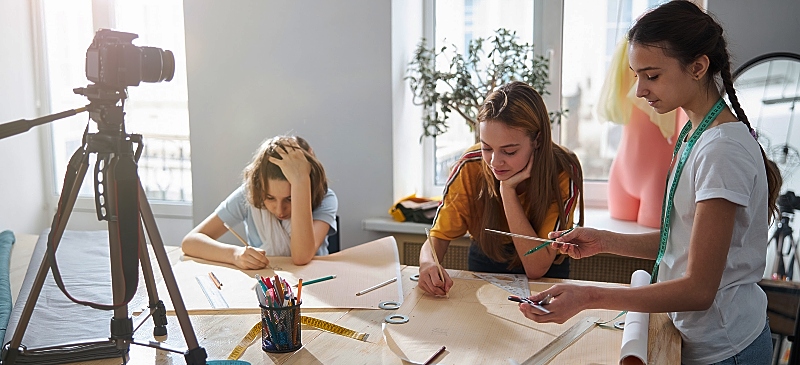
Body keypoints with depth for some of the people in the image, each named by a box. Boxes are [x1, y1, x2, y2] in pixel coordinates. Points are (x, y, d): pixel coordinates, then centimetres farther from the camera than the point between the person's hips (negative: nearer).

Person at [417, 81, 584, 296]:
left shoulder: (563, 174, -24)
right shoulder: (471, 167, -19)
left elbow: (536, 268, -26)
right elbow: (439, 236, -13)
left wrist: (508, 189, -32)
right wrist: (428, 263, -36)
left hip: (544, 281, -2)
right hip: (484, 267, 2)